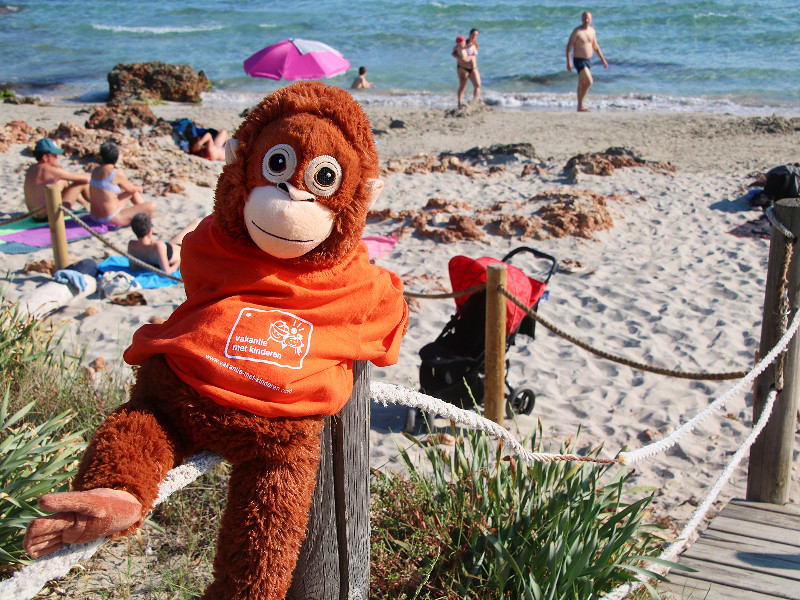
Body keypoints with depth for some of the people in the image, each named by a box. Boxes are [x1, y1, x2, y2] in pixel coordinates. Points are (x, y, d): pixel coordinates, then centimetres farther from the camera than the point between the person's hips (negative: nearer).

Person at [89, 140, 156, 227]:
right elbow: (130, 189, -1)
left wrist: (135, 188, 23)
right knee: (152, 206, -11)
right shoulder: (118, 174, -20)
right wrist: (138, 188, 22)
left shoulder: (95, 171, 3)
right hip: (113, 219, -9)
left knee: (135, 190, 26)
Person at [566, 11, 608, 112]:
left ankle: (580, 107, 19)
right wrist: (568, 62, -19)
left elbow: (595, 46, 19)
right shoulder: (577, 31, -11)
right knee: (589, 81, -18)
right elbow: (569, 46, -11)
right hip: (579, 61, -8)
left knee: (582, 84, 12)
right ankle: (580, 105, -9)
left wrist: (603, 59, 16)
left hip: (587, 61, 8)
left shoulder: (592, 30, 10)